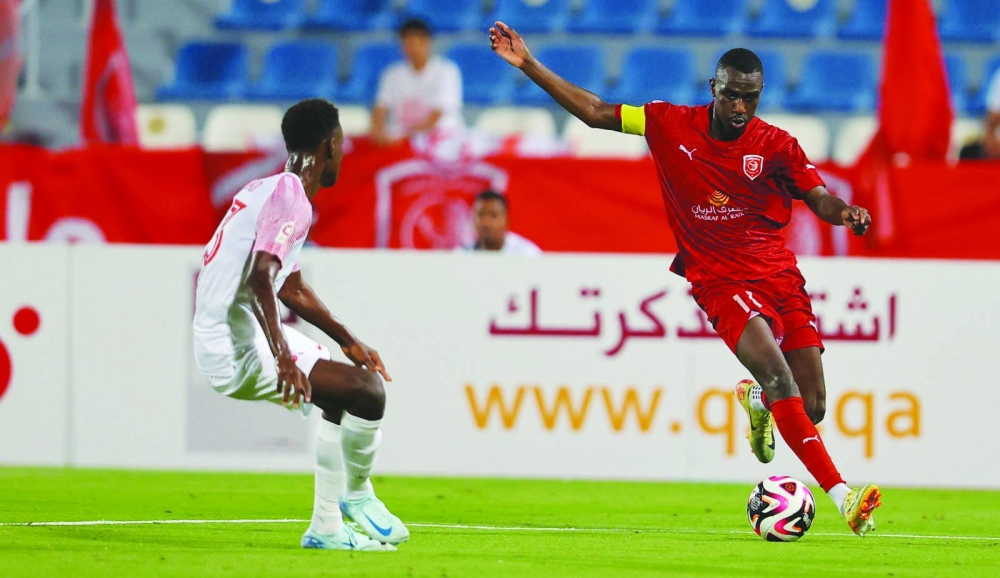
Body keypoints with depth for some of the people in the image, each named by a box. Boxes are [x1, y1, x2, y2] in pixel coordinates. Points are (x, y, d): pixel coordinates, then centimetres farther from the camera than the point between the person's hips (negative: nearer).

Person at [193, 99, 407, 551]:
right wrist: (282, 356, -36)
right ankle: (357, 492, 8)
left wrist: (347, 341, 30)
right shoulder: (290, 197, -14)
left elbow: (291, 288, 29)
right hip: (238, 351, -11)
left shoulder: (274, 190, 18)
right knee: (366, 392, -16)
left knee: (341, 397, 25)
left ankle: (326, 528, 24)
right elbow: (261, 277, -28)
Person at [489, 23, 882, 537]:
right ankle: (842, 494, -32)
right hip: (721, 280, -3)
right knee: (777, 374, -26)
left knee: (811, 408, -1)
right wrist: (527, 64, 7)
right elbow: (594, 112, 9)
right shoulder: (670, 125, 0)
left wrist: (846, 213, -24)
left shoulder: (775, 145, 0)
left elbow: (820, 200, 0)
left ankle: (756, 401, 38)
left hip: (780, 274, 3)